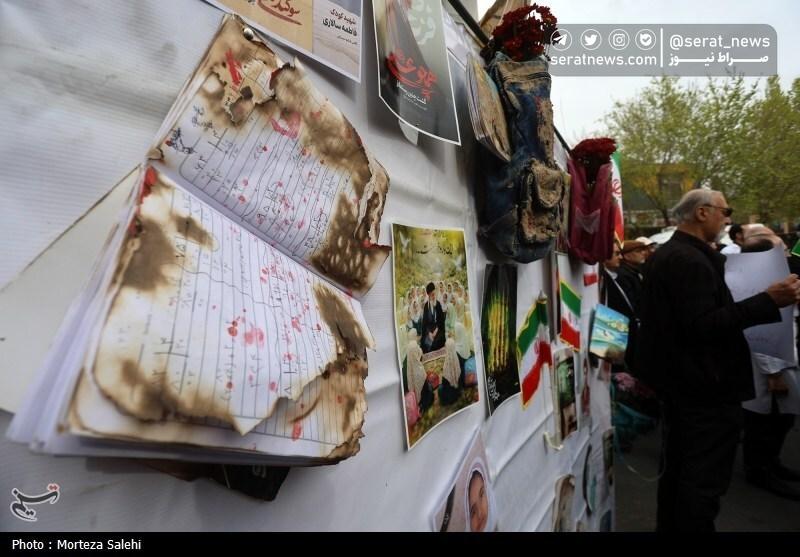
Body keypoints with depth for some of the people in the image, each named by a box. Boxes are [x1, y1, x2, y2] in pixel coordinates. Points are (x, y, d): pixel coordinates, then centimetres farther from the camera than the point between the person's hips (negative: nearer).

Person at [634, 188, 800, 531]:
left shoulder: (665, 255, 12)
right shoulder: (691, 260, -20)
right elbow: (702, 326, -28)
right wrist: (768, 301, -27)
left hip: (677, 380, 11)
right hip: (706, 386, -10)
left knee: (678, 467, 21)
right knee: (704, 479, 0)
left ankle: (669, 525, 34)